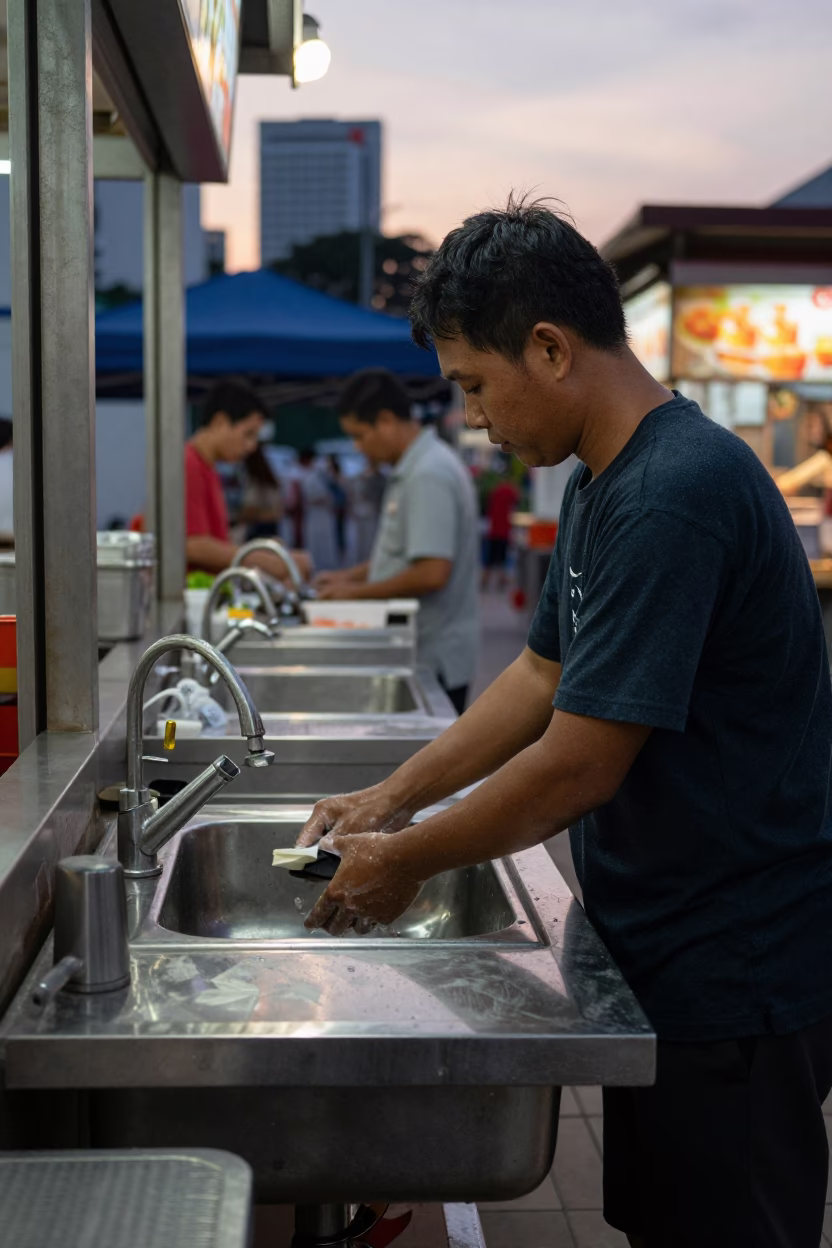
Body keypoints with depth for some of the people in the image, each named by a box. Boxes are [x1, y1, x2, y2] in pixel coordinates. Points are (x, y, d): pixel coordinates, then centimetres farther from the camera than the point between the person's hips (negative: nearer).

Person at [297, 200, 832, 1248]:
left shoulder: (677, 494, -26)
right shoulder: (601, 483, 7)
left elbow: (577, 768, -25)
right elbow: (545, 674, 15)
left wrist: (406, 863, -12)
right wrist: (392, 797, 8)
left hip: (731, 973, -9)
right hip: (659, 954, 9)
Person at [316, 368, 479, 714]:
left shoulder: (429, 476, -20)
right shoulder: (412, 470, 13)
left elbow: (432, 573, -26)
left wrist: (357, 591, -15)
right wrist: (350, 576, 12)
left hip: (432, 658, -10)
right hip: (417, 651, 10)